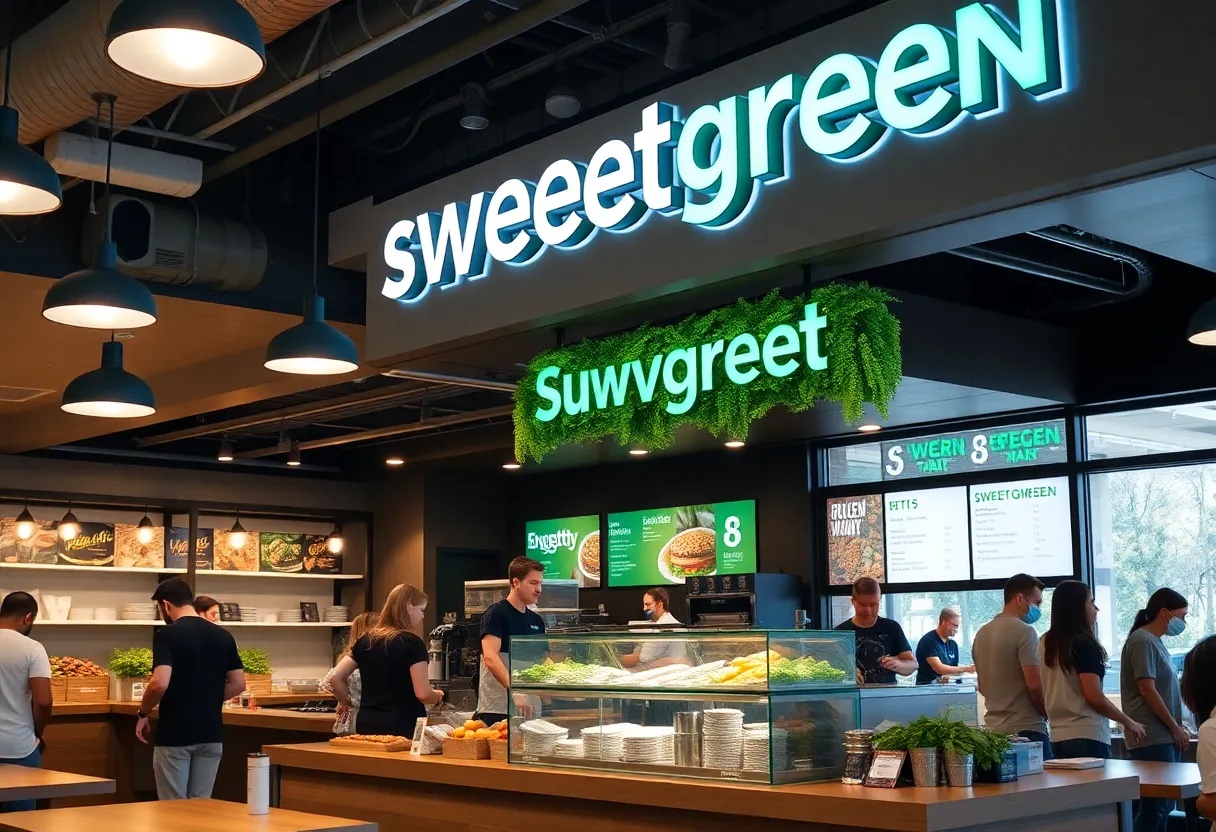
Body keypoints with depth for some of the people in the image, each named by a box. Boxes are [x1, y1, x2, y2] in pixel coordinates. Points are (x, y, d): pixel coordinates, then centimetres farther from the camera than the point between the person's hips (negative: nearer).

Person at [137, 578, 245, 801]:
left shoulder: (167, 634, -11)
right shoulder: (223, 636, 5)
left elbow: (160, 683, -22)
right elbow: (238, 684, 6)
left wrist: (143, 713, -5)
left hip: (174, 736, -5)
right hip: (211, 735, 5)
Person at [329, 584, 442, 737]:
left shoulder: (365, 640, 8)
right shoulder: (412, 643, -9)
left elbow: (335, 678, 8)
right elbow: (423, 694, -14)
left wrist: (347, 703, 22)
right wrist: (437, 696, 7)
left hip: (366, 724, 6)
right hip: (402, 726, -6)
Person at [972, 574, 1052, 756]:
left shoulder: (981, 633, 14)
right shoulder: (1024, 631, -12)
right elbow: (1035, 686, -17)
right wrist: (1048, 714, -1)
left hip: (993, 727, 8)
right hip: (1025, 728, -8)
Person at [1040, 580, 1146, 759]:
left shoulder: (1046, 642, 10)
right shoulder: (1083, 643, -11)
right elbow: (1094, 697, -15)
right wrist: (1129, 723, -4)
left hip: (1058, 737, 7)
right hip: (1086, 736, -7)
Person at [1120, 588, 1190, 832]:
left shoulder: (1155, 642, 18)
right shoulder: (1142, 641, -12)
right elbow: (1148, 690, -17)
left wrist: (1178, 729, 13)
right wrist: (1175, 728, -11)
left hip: (1166, 738, 10)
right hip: (1153, 740, -10)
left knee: (1163, 805, 10)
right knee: (1155, 806, -10)